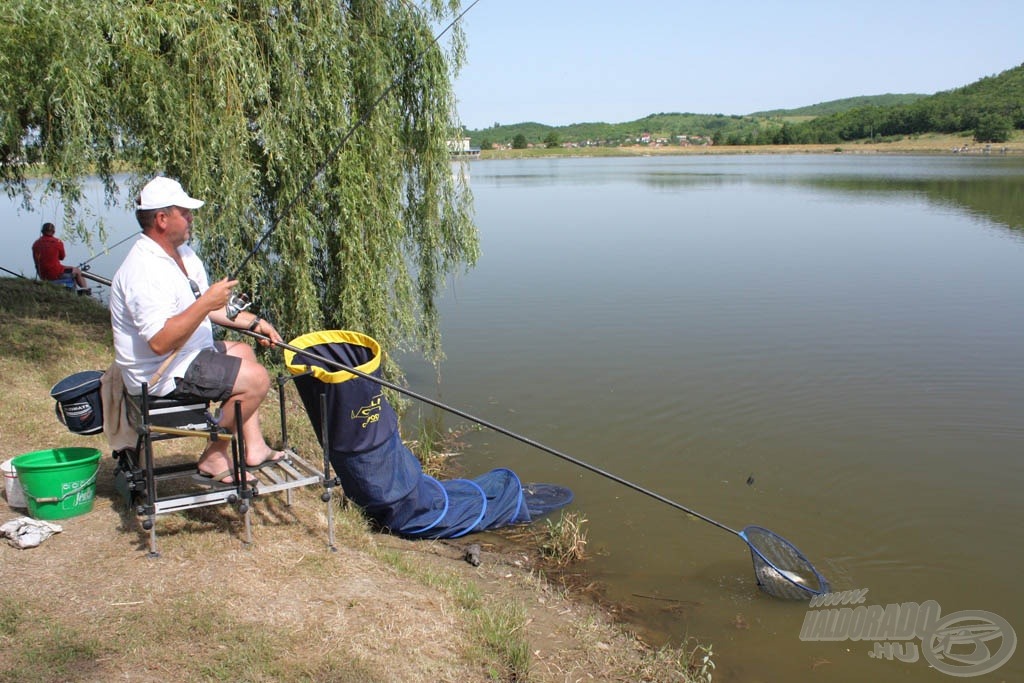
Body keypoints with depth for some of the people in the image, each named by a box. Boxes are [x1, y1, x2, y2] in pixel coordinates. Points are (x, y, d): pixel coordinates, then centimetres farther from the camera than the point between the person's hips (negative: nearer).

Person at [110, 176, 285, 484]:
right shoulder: (145, 270, -26)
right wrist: (206, 303, -32)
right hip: (161, 376, -11)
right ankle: (214, 457, -2)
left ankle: (254, 448, 22)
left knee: (243, 352, 25)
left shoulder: (181, 252, 7)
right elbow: (160, 342, -34)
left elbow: (210, 308, 17)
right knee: (256, 379, -15)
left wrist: (254, 322, 10)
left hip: (185, 355, 11)